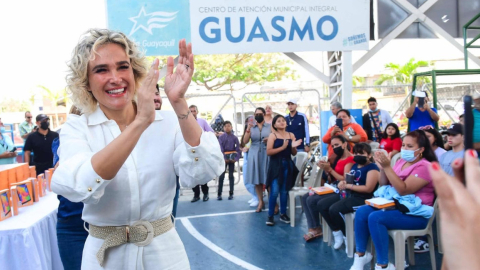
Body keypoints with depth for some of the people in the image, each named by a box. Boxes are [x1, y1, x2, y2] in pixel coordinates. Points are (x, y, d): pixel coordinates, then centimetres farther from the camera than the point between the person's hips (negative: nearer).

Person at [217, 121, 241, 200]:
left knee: (231, 175, 7)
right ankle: (219, 194, 4)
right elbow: (220, 149, -8)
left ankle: (231, 193, 12)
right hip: (224, 158, 0)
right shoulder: (221, 137, -1)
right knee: (221, 176, -1)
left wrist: (236, 158, -15)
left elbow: (238, 148, -3)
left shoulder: (234, 137, -1)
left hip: (232, 158, 1)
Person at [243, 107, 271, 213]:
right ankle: (261, 202, 14)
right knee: (257, 179, 4)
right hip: (254, 154, 2)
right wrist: (248, 129, -12)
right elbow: (245, 141, -2)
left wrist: (269, 140, -14)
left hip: (267, 154, -2)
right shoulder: (251, 127, 6)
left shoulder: (269, 126, 4)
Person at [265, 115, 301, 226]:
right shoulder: (273, 135, -3)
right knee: (274, 191, -9)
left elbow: (294, 153, 12)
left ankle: (283, 214, 19)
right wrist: (283, 147, -18)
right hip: (276, 165, -4)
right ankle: (270, 216, -1)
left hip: (287, 165, 4)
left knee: (284, 191, 8)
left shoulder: (291, 135, 9)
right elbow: (268, 152, -13)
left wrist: (293, 147, -9)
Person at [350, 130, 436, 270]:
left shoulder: (424, 167, -13)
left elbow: (403, 190, -24)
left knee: (375, 218, -29)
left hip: (416, 214, -8)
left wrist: (387, 167, -29)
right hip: (396, 206, 8)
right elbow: (384, 185, 11)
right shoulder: (401, 161, 11)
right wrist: (382, 168, -7)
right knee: (362, 211, -11)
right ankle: (361, 255, -4)